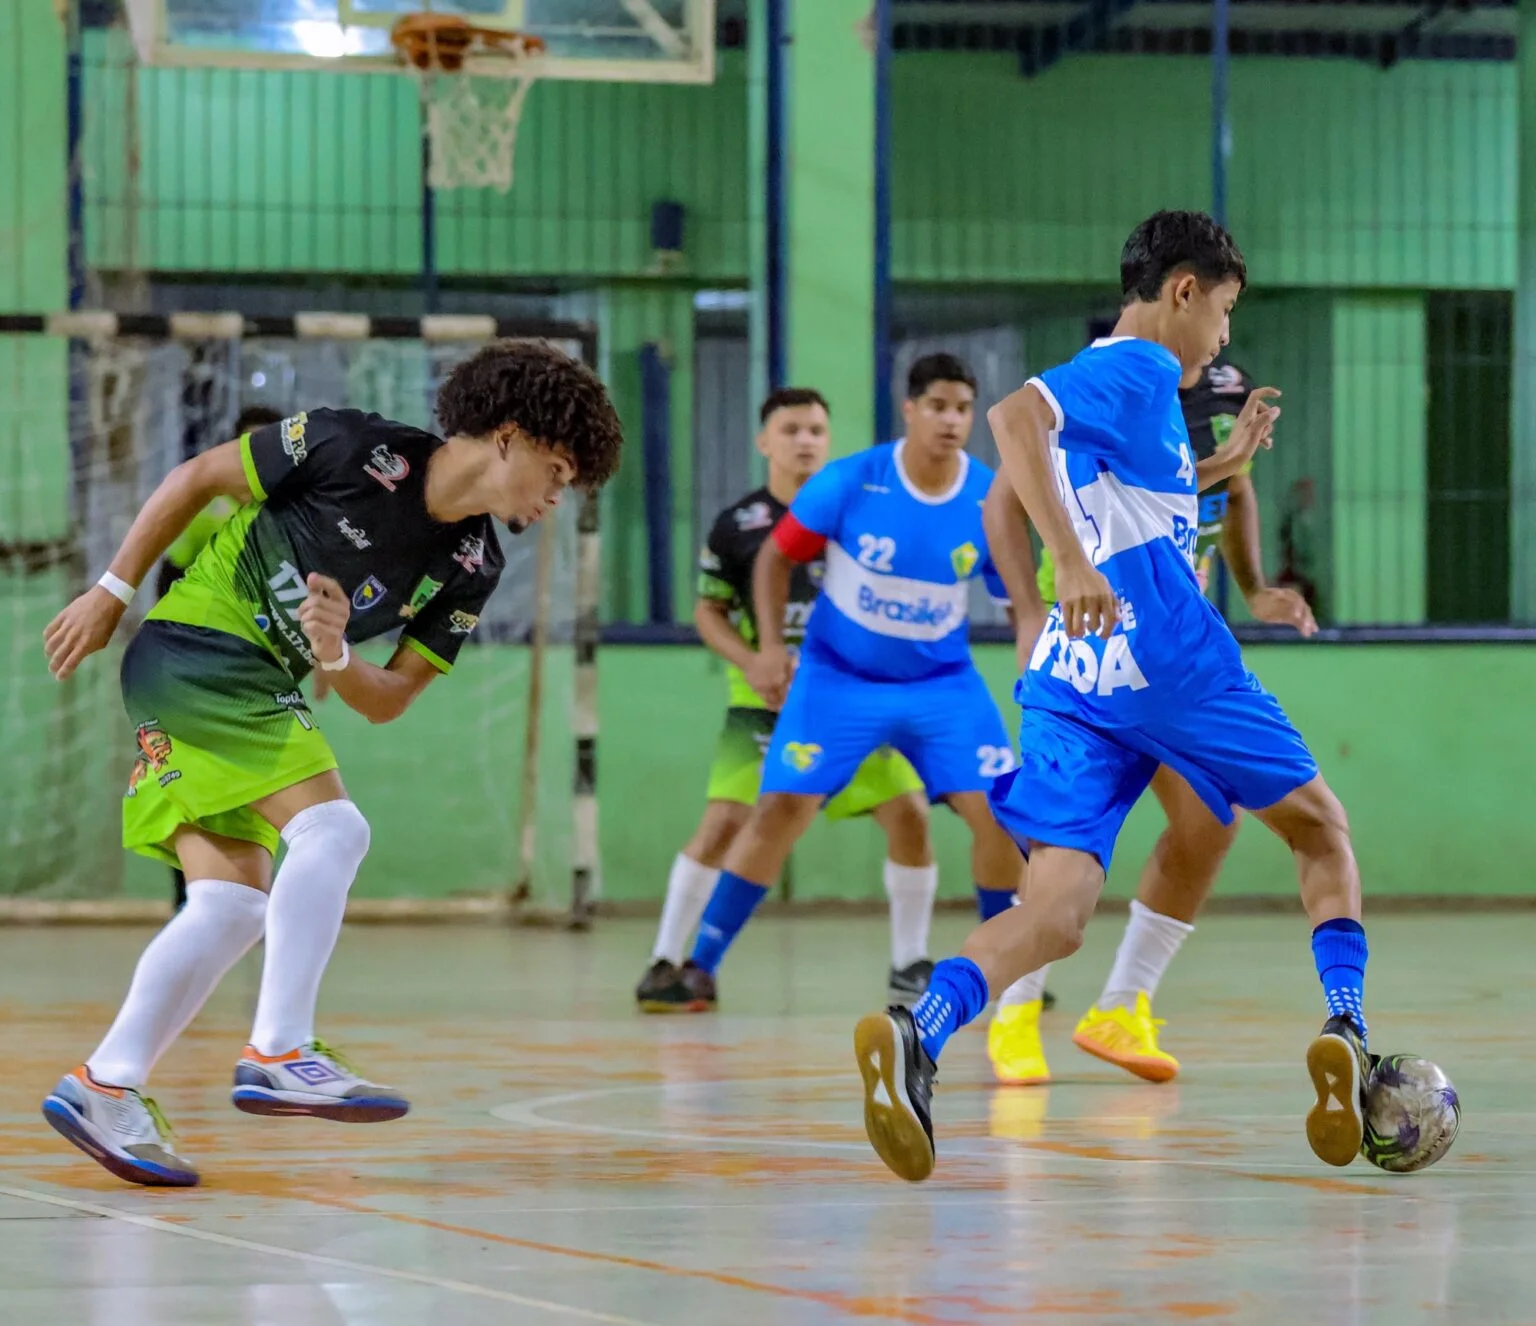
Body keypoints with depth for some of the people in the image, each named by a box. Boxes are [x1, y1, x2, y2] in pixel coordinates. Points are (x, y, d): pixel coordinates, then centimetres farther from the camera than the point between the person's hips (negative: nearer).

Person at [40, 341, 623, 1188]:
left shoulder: (471, 569, 4)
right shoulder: (355, 449, -15)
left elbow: (388, 701, 5)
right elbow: (198, 477, -6)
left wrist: (335, 657, -16)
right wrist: (112, 592, -4)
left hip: (259, 688, 8)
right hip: (195, 645, -8)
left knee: (233, 902, 0)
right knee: (331, 829, -19)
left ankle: (105, 1086, 2)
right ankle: (280, 1054, -22)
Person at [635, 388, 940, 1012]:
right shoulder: (738, 526, -1)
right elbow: (709, 611, 5)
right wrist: (754, 664, -11)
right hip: (767, 702, -2)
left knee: (908, 814, -8)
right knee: (724, 822, -14)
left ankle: (910, 965, 9)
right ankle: (667, 963, -2)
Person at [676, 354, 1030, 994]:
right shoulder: (849, 483, -16)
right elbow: (776, 556, -2)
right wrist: (770, 647, -10)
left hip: (942, 682, 2)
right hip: (839, 676, -2)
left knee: (998, 813, -11)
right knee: (781, 809, -12)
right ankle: (700, 964, -3)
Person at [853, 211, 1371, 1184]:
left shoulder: (1106, 378, 25)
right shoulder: (1142, 370, -2)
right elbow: (1017, 415, -21)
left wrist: (1217, 467, 39)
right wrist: (1076, 560, -30)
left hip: (1075, 681, 7)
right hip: (1168, 658, -7)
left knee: (1056, 913, -7)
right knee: (1321, 829, 13)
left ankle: (918, 1034, -34)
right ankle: (1346, 1033, -2)